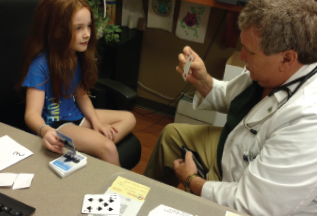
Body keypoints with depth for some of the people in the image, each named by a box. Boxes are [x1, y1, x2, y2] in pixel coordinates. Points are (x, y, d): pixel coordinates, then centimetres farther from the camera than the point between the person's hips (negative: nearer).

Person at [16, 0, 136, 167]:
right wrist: (45, 131, -51)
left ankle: (94, 148, -15)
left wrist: (95, 121, -8)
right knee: (107, 148, -26)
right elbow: (32, 113, -29)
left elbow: (81, 95, 6)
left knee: (129, 119, 5)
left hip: (77, 115, 8)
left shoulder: (77, 56, -1)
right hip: (54, 124, -8)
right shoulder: (40, 64, -23)